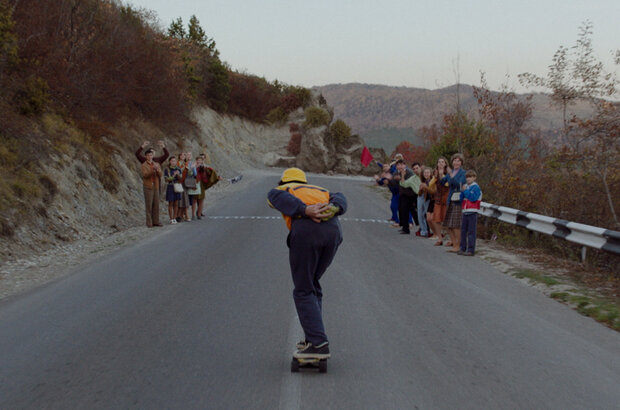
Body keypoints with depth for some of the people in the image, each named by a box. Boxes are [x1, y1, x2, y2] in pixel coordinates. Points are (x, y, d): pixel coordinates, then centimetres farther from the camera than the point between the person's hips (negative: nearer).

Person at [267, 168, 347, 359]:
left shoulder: (276, 192, 29)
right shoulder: (321, 191, 39)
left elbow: (280, 197, 2)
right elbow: (339, 199, 16)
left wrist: (305, 211, -12)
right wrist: (332, 209, -5)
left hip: (305, 230, -5)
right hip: (333, 229, 5)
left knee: (304, 291, 4)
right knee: (312, 284, 22)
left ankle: (319, 344, -7)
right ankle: (313, 337, 22)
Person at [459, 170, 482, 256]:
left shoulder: (476, 187, -6)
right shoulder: (466, 187, 14)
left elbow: (473, 198, -19)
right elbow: (461, 199, 10)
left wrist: (466, 191, -13)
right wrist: (462, 192, -6)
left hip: (472, 212, -7)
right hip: (465, 212, 7)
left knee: (471, 231, -7)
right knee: (463, 230, 10)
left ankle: (471, 250, -6)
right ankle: (463, 248, 18)